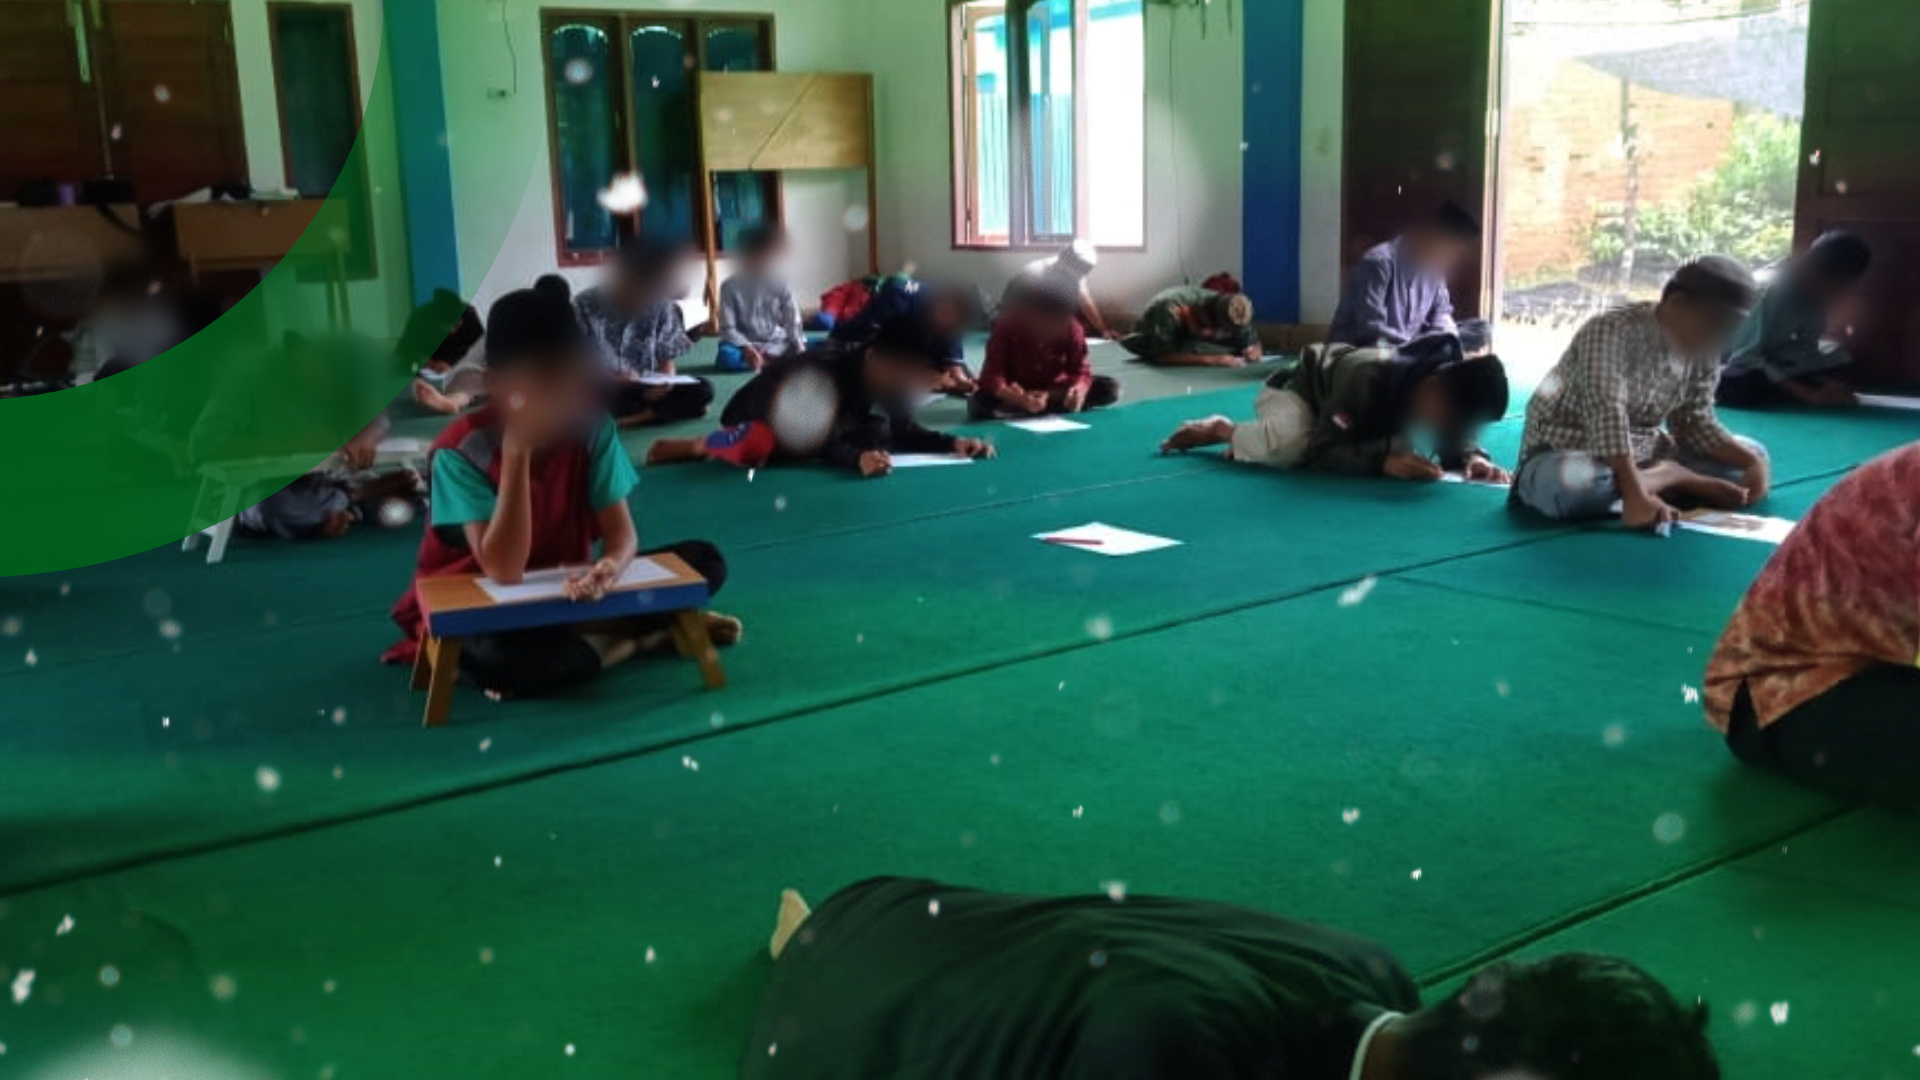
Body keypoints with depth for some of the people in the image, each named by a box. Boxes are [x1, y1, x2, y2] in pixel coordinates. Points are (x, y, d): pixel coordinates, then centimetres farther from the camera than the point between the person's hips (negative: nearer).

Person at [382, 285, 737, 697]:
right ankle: (640, 636, -17)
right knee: (504, 660, -41)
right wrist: (517, 453, -35)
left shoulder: (592, 427, -11)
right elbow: (504, 572, -30)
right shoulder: (461, 451, -23)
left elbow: (622, 532, -16)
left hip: (564, 589, 4)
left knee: (704, 561, -12)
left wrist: (610, 566, -42)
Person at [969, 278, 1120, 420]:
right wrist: (1021, 400, -47)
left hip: (1054, 389, 3)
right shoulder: (1007, 326, -22)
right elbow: (991, 375, -28)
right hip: (1016, 393, -3)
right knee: (978, 404, -36)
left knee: (1111, 387, -21)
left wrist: (1079, 389, -40)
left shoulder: (1071, 328, -14)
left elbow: (1081, 369, -14)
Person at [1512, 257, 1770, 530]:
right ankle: (1671, 479, -20)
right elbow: (1608, 415, -35)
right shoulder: (1613, 332, -25)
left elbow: (1696, 424, 2)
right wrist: (1636, 494, -44)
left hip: (1642, 456, 7)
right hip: (1566, 455, -7)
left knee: (1753, 455, 3)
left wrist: (1752, 462, -15)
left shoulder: (1702, 356, 0)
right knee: (1571, 484, -42)